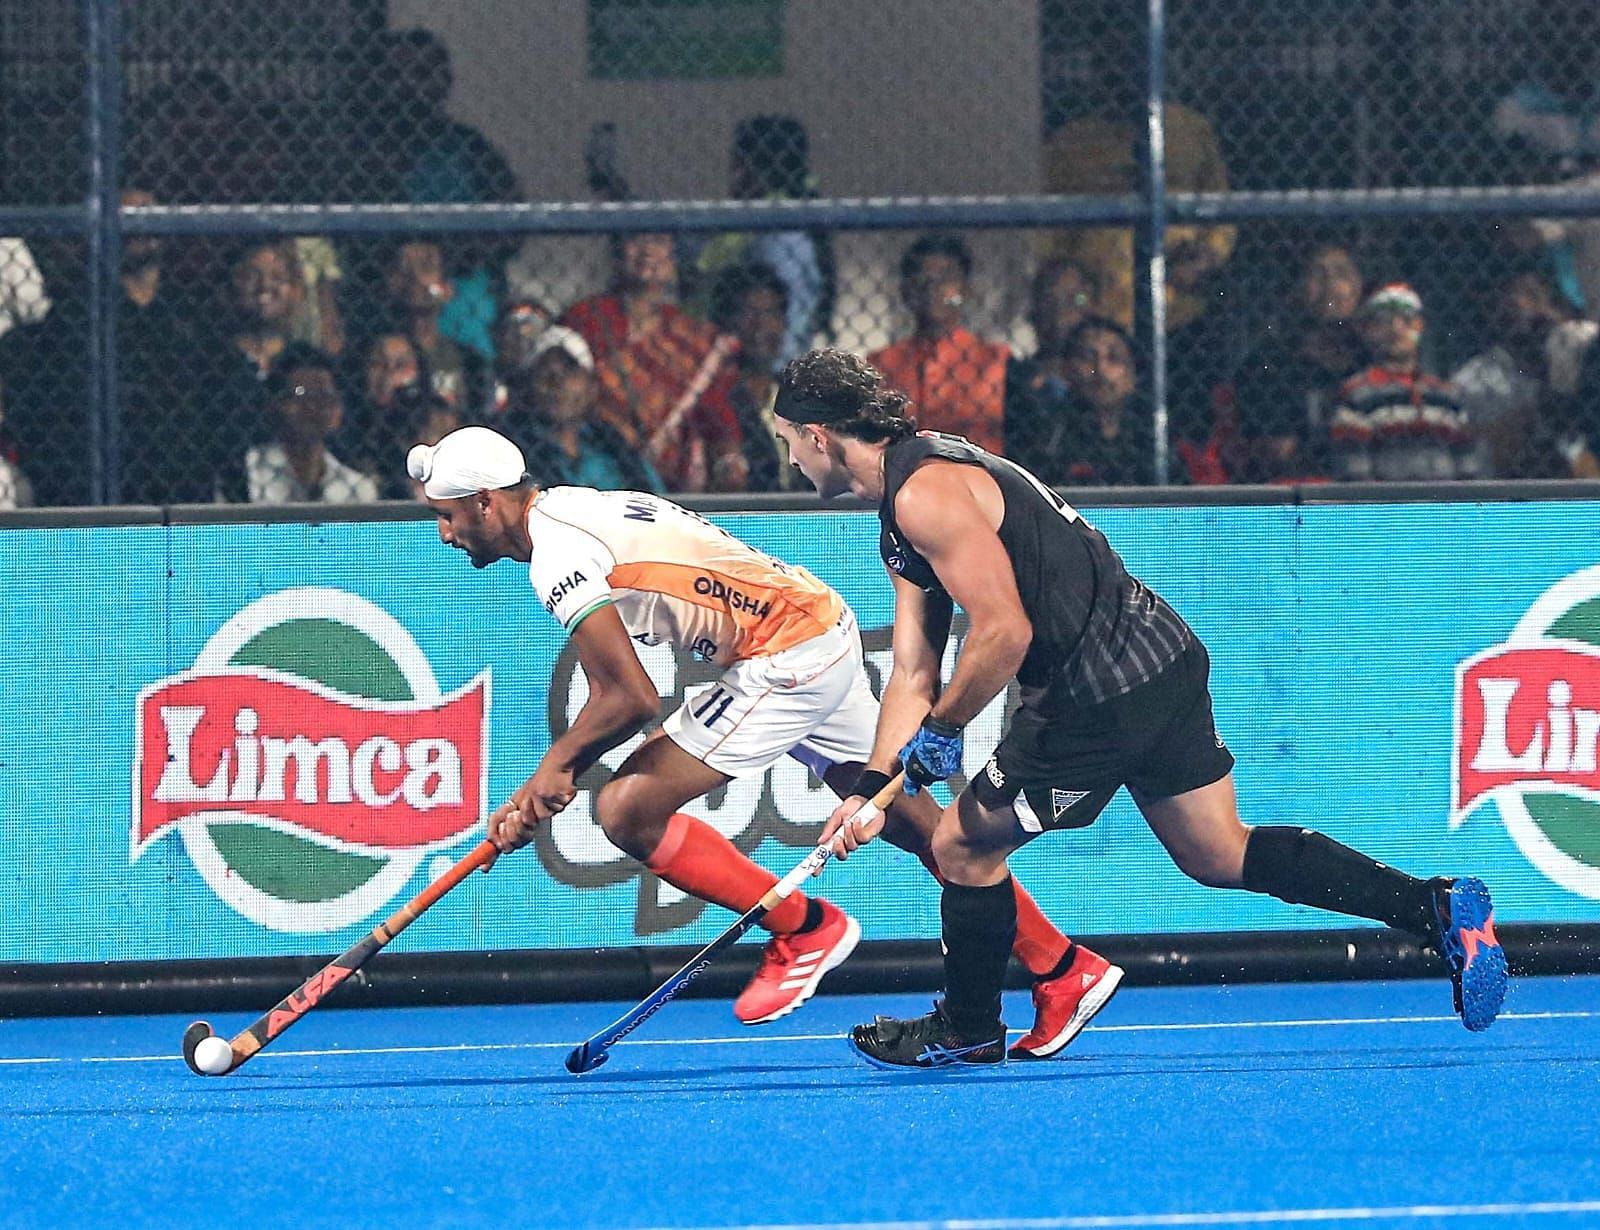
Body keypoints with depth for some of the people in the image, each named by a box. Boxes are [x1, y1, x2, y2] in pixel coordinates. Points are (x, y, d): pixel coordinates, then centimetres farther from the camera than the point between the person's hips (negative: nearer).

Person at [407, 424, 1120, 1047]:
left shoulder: (557, 554, -16)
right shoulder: (575, 510, 15)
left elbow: (632, 700, -21)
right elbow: (612, 693, 17)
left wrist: (557, 768, -4)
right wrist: (541, 789, 11)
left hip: (785, 661, -10)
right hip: (827, 630, 10)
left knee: (627, 809, -11)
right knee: (916, 824, 16)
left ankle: (805, 928, -1)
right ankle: (1068, 971, 21)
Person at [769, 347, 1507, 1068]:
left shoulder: (926, 491, -16)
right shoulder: (903, 518, 18)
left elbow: (1003, 633, -23)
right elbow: (914, 671, 19)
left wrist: (941, 731, -10)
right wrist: (873, 788, 12)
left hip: (1108, 694, -10)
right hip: (1160, 658, 10)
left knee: (964, 844, 3)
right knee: (1221, 857, 15)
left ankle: (968, 1030, 20)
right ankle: (1435, 905, 11)